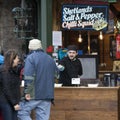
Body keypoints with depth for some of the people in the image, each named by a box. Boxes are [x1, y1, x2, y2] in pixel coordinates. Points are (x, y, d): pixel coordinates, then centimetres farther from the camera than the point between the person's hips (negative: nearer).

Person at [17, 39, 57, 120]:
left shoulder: (31, 57, -6)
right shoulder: (50, 59, 15)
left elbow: (29, 77, -16)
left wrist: (27, 92, -15)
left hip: (34, 94, -6)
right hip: (48, 95, 6)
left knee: (22, 113, 3)